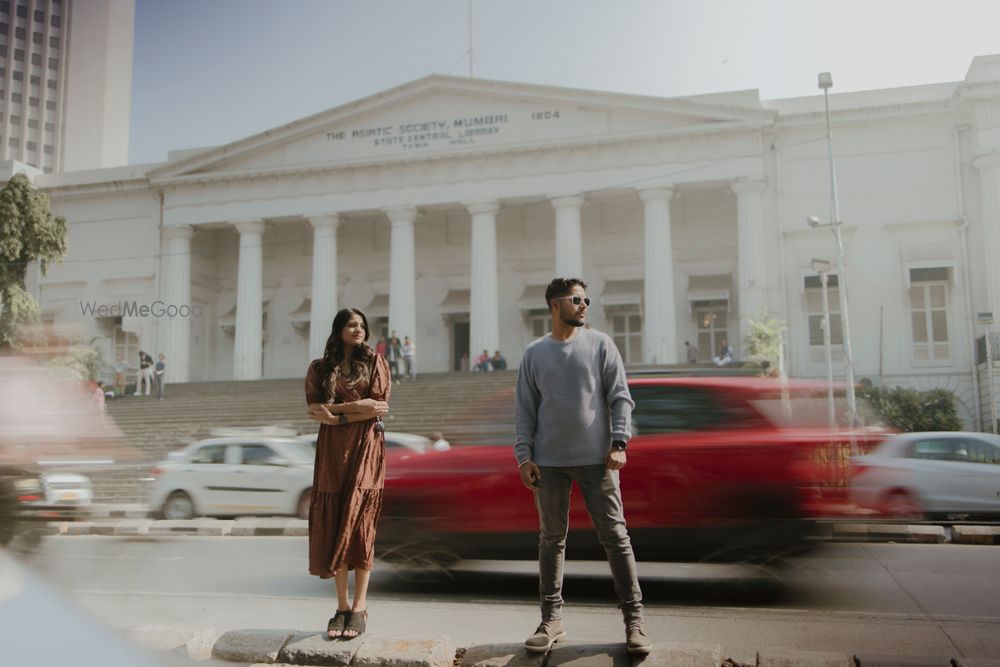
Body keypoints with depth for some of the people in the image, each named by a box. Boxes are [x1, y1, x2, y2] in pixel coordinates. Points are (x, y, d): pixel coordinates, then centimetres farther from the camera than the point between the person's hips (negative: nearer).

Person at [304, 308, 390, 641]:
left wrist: (335, 414, -8)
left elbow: (378, 408, -4)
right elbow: (315, 410, -1)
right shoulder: (319, 368, 12)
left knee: (359, 524, -6)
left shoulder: (375, 362, 6)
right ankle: (342, 606, 5)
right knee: (333, 525, -1)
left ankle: (360, 607, -2)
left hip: (366, 450, -2)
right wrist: (357, 406, -10)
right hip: (331, 452, 2)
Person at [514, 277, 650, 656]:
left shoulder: (600, 344, 5)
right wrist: (524, 456, -1)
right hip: (549, 462, 1)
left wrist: (619, 443, -9)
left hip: (596, 458, -1)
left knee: (615, 536, 0)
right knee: (551, 539, 7)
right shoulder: (534, 354, 8)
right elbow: (524, 410, 7)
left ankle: (633, 618, 9)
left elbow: (620, 397, 1)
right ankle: (551, 618, 17)